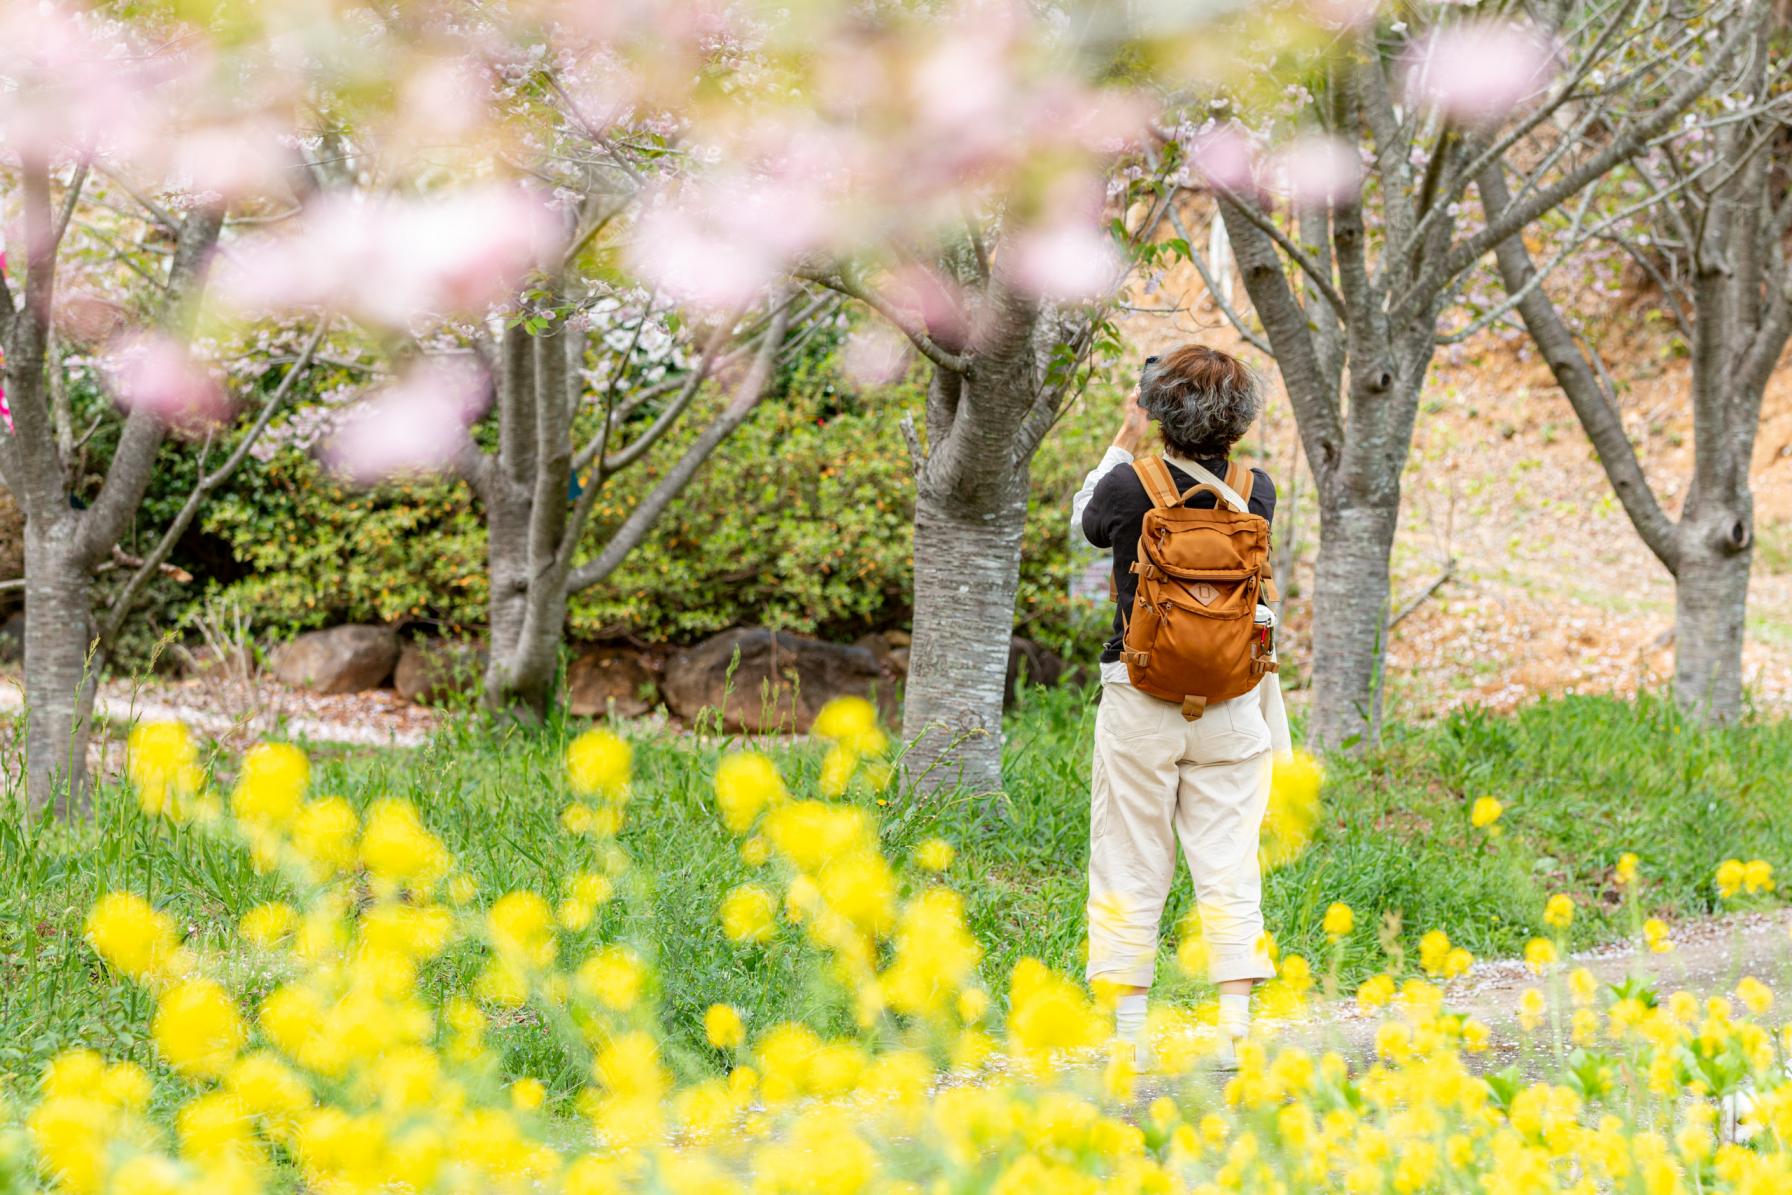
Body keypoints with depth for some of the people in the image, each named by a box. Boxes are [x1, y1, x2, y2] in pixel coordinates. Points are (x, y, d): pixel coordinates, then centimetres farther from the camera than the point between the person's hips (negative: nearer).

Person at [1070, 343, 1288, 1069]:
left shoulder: (1131, 488, -12)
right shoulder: (1256, 493, -4)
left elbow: (1084, 521, 11)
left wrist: (1126, 439, 15)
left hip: (1140, 700, -2)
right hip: (1231, 703, 2)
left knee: (1131, 868, 6)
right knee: (1229, 865, 6)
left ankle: (1128, 1030, 7)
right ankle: (1236, 1027, 2)